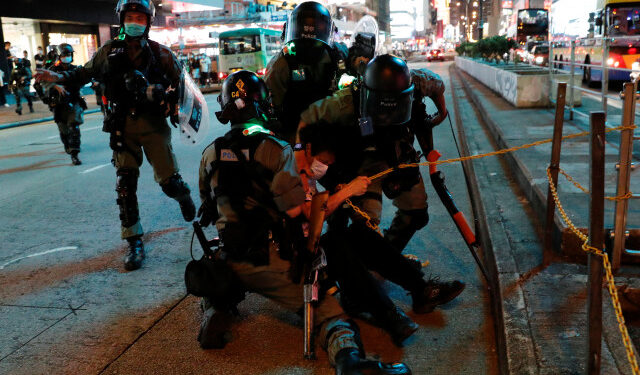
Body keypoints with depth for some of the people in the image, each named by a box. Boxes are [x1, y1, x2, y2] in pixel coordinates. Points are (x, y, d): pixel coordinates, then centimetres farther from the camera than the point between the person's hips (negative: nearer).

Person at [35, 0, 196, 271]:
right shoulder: (110, 51, 4)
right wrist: (60, 77, -1)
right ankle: (134, 243, 7)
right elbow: (87, 72, 13)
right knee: (125, 185, -3)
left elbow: (179, 83, 5)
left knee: (168, 180, -3)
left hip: (153, 124, -1)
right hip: (123, 126, 2)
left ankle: (184, 196, 37)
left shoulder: (160, 54, -2)